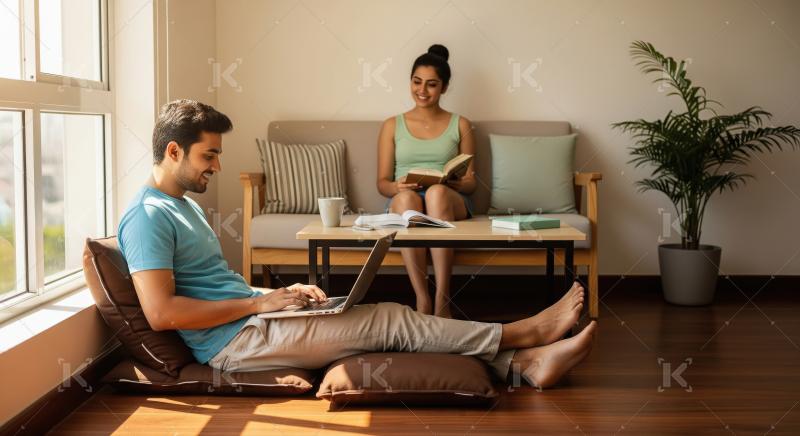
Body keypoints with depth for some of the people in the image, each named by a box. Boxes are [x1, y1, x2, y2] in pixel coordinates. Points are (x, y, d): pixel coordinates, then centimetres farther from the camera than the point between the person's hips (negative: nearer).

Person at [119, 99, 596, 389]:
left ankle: (523, 363, -4)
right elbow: (161, 312, -25)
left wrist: (279, 292, 5)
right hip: (236, 342, -10)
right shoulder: (148, 216, -15)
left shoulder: (186, 206, 17)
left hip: (248, 321, 10)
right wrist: (259, 302, -19)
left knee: (385, 319, -2)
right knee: (391, 320, -11)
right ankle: (526, 332, -2)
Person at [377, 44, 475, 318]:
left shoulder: (460, 125, 15)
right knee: (406, 197, -38)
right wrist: (397, 187, -13)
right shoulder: (392, 126, 15)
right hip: (403, 202, 0)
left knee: (436, 192, -38)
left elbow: (470, 182, 12)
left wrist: (451, 182, -13)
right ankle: (422, 300, -40)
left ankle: (442, 299, -40)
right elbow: (382, 182, 11)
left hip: (450, 203, 0)